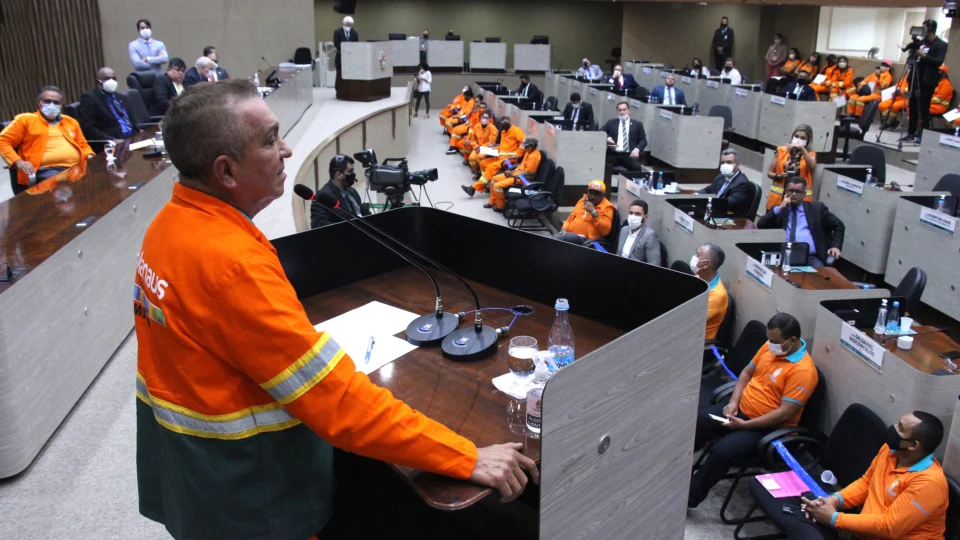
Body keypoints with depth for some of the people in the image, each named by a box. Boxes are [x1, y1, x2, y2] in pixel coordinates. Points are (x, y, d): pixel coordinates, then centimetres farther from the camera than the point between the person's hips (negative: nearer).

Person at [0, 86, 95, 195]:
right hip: (46, 170, -4)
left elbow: (82, 145, 33)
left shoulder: (71, 122, 27)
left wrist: (89, 157, 8)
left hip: (75, 169, 4)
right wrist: (18, 162, -7)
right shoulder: (25, 120, 15)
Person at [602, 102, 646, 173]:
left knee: (637, 168, -31)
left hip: (630, 155, 0)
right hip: (613, 154, 1)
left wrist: (637, 149, -9)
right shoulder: (611, 122, 20)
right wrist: (608, 138, -9)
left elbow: (643, 140, 11)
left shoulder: (637, 124, 17)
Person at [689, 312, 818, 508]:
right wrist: (733, 402, -2)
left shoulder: (803, 371, -24)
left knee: (722, 451, -27)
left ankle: (688, 497, -12)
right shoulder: (770, 346, 0)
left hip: (768, 427, -8)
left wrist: (744, 425, -23)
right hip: (741, 409, 8)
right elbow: (747, 372, 13)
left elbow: (785, 413, -25)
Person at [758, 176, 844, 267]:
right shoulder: (779, 210, 19)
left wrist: (836, 246, 3)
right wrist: (779, 208, 0)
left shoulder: (817, 208, 16)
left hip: (811, 257, 0)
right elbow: (760, 226, 6)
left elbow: (838, 226, 18)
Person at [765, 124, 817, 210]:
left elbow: (812, 166, -17)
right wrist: (779, 176, -10)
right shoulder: (782, 150, 7)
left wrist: (802, 148, -23)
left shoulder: (810, 155, 6)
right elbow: (769, 172, 10)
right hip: (778, 197, 1)